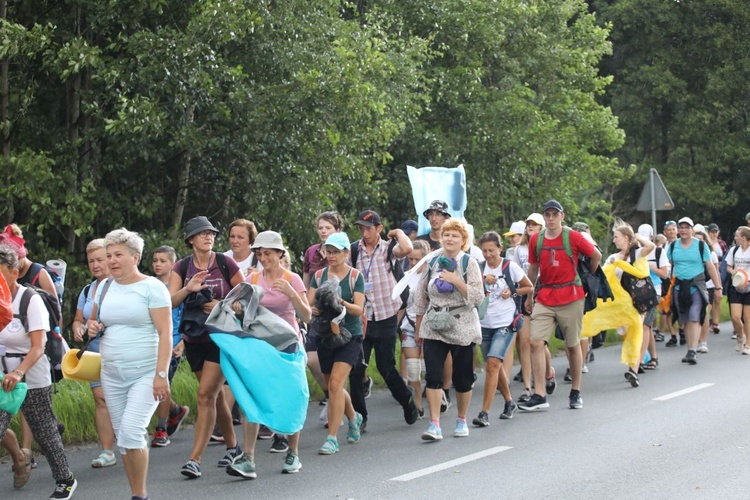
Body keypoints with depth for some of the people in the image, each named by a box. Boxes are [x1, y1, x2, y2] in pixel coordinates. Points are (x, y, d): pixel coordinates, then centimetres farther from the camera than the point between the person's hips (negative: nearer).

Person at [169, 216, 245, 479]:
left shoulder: (225, 263, -4)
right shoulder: (182, 267, 3)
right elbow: (169, 302, -7)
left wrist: (222, 305, -14)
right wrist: (188, 289, -25)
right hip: (194, 338, 4)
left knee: (206, 394, -13)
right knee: (215, 395, 15)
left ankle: (195, 459, -14)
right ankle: (232, 446, 32)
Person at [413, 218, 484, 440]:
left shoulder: (469, 263, -1)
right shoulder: (432, 262, 8)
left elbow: (478, 297, -9)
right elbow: (421, 296, 15)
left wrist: (456, 281, -18)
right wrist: (418, 327, 15)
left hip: (462, 327, -2)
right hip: (434, 328, 2)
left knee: (462, 378, 6)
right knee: (432, 376, -10)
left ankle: (462, 420, 24)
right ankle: (434, 424, -11)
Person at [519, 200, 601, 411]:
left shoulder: (573, 237, -4)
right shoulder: (536, 240, 6)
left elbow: (596, 256, 8)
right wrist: (529, 296, 19)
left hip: (570, 297, -2)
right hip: (544, 298, 3)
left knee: (573, 345, 7)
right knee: (536, 342, -11)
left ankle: (575, 393, 21)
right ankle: (540, 395, -10)